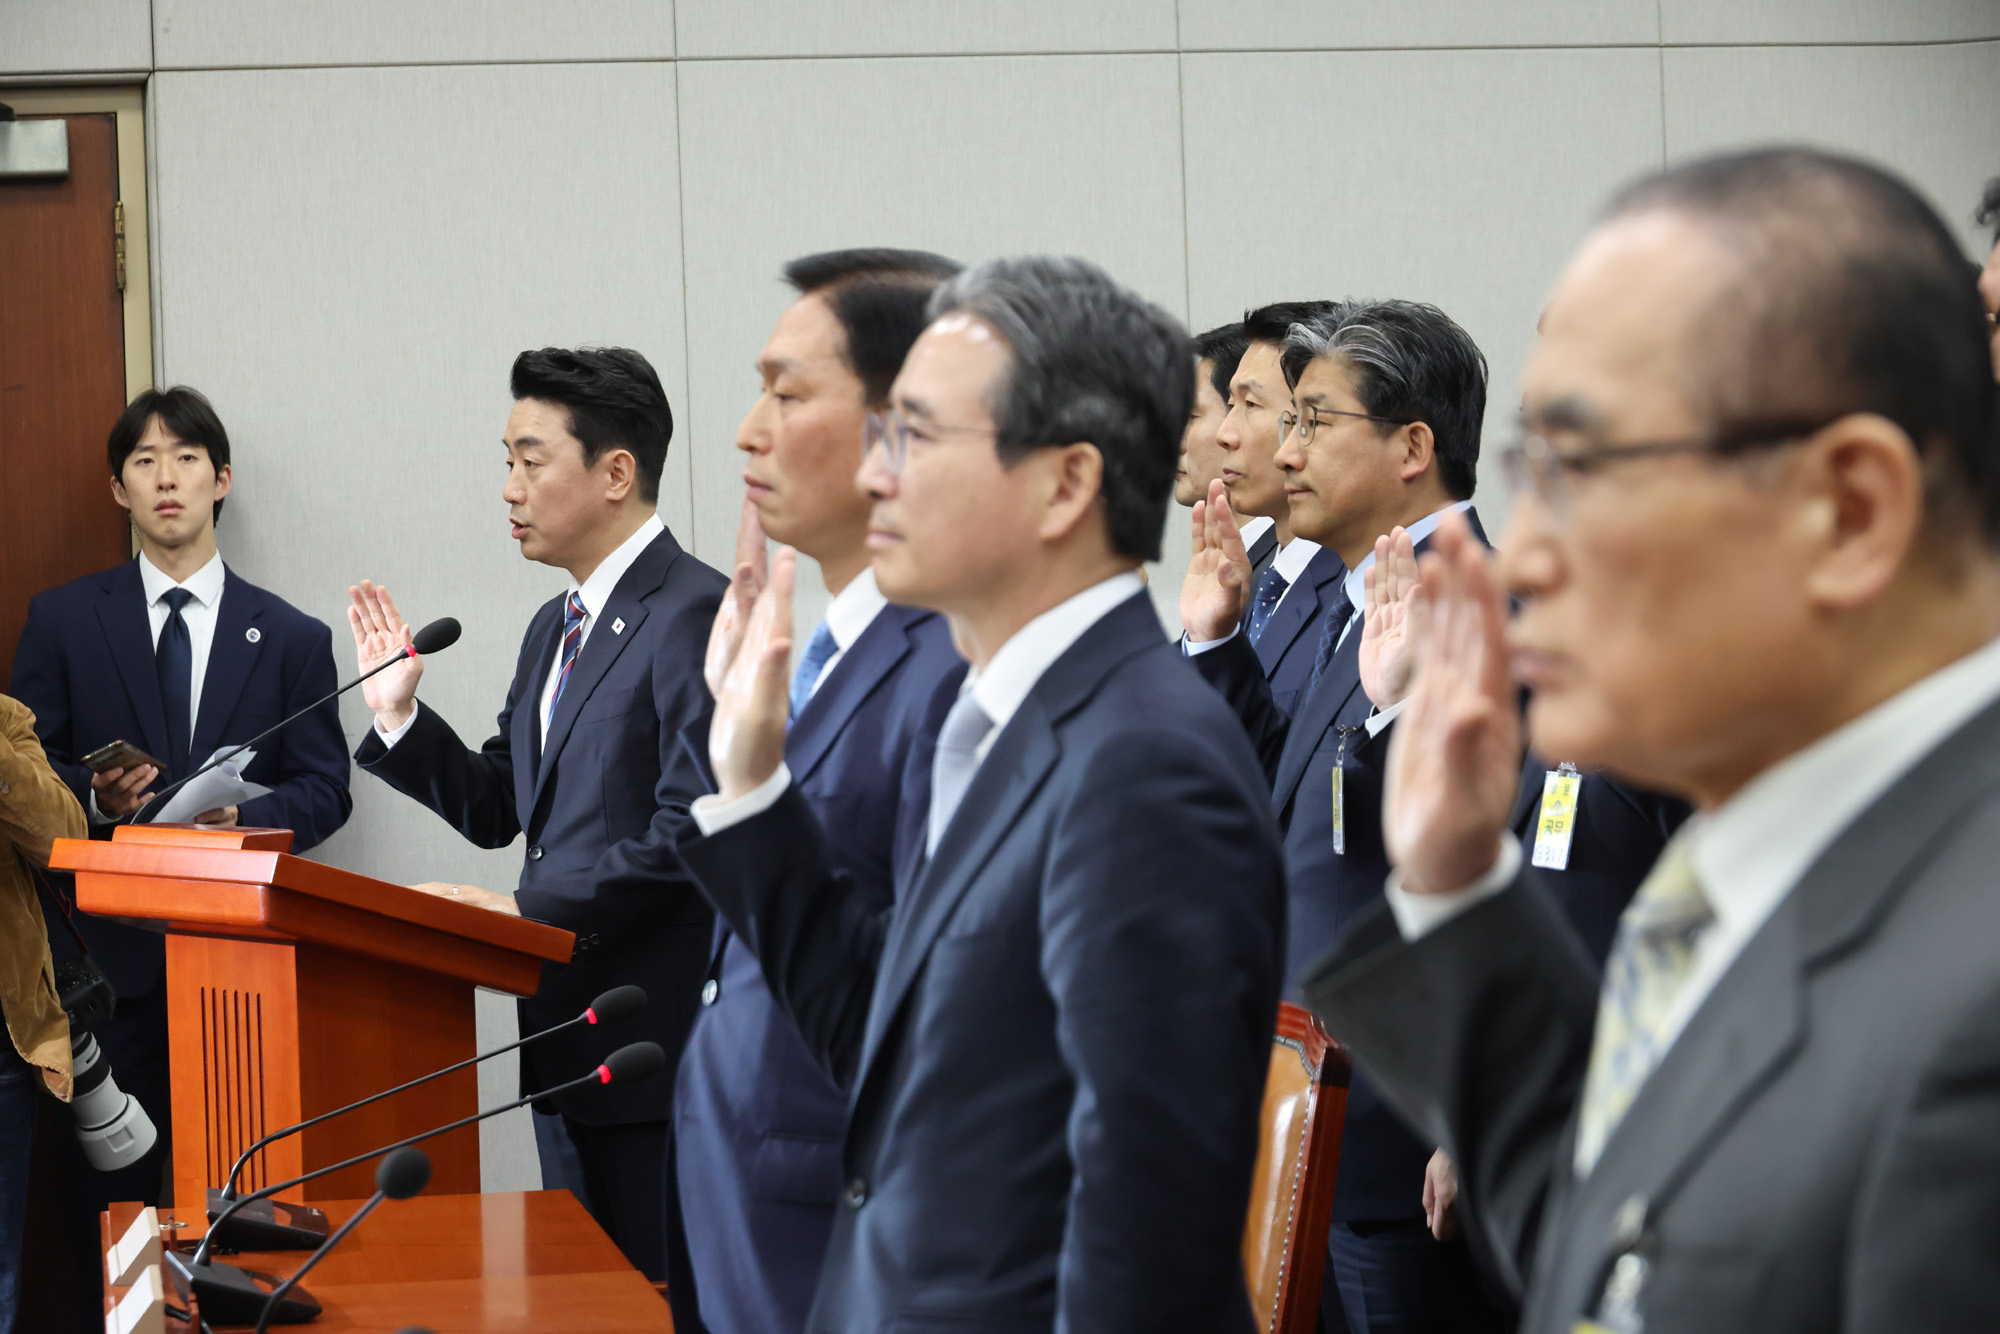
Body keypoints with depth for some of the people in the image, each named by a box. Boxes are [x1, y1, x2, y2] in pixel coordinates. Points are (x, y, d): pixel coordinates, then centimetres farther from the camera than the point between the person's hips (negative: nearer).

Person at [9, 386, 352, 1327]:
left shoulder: (291, 638, 11)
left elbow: (325, 790, 7)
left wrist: (245, 816, -13)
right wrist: (92, 798, -13)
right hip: (106, 955, 0)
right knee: (105, 1190, -1)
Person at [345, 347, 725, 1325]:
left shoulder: (694, 613, -13)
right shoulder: (554, 629, 18)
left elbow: (687, 831, -20)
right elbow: (499, 808, 21)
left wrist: (525, 909, -18)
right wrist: (401, 717, 6)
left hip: (654, 1048, -9)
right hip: (567, 1041, 9)